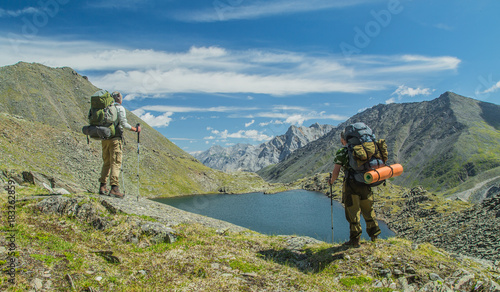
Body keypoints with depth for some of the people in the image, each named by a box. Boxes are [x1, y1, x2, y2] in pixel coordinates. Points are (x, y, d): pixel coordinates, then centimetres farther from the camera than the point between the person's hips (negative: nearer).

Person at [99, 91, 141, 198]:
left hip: (105, 138, 6)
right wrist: (135, 129, 0)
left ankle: (103, 186, 13)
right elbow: (124, 124, -11)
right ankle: (114, 188, -13)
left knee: (106, 163, 13)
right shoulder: (119, 108, -4)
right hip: (115, 138, -6)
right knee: (116, 163, -7)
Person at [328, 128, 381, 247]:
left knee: (353, 214, 4)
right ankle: (374, 235, 30)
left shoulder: (341, 152, -6)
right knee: (368, 211, 19)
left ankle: (355, 240, 10)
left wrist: (331, 181, 10)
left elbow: (336, 172, -9)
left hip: (351, 185, -5)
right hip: (365, 184, 5)